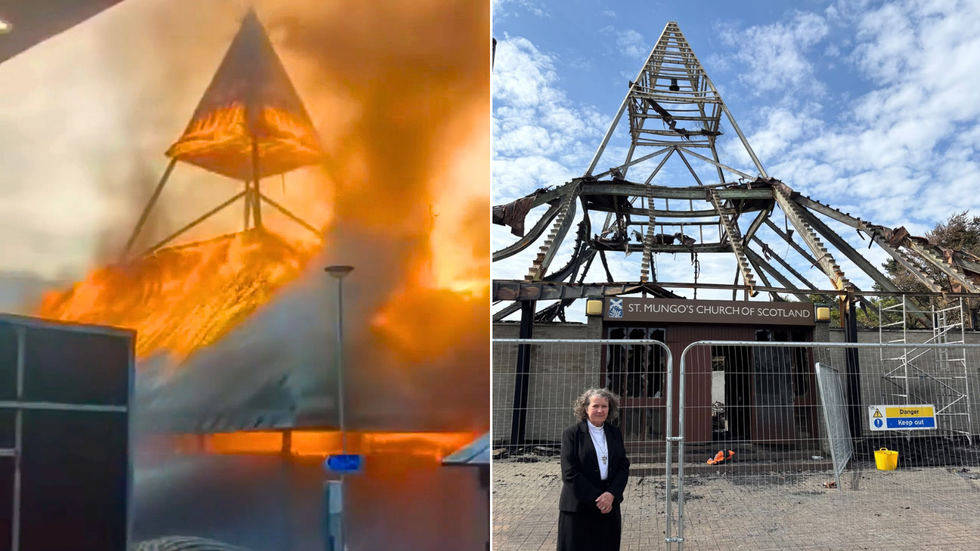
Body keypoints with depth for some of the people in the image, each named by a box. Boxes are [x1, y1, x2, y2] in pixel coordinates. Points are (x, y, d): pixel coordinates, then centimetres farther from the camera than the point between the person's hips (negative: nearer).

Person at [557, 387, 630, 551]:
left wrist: (611, 494, -11)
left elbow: (624, 466, 4)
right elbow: (570, 473, -11)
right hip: (578, 509, -4)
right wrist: (596, 499, -15)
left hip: (609, 507, 4)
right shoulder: (571, 434, -6)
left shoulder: (615, 433, 9)